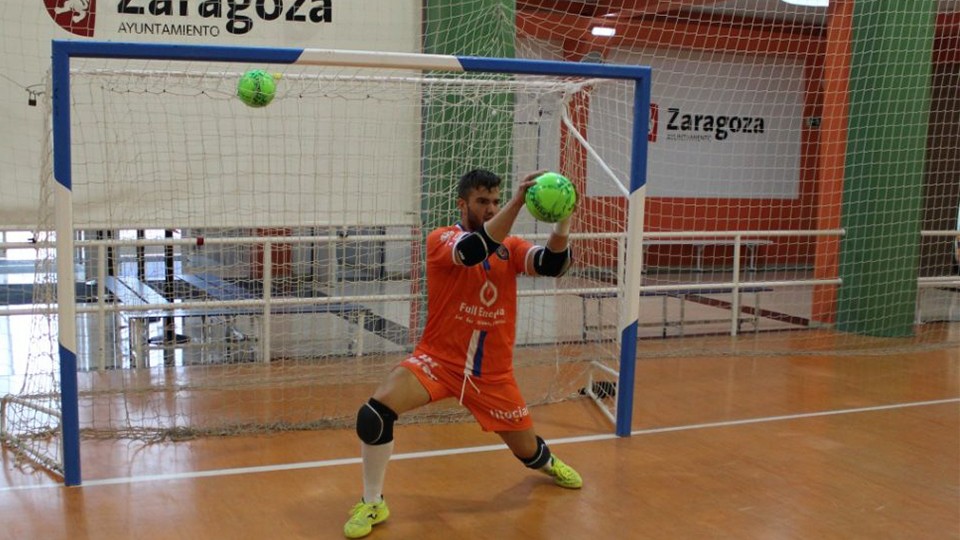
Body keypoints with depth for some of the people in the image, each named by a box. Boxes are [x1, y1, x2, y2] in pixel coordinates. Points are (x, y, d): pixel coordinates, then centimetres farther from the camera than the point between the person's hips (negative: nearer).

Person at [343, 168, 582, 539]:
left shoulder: (511, 247, 1)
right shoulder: (440, 239, -11)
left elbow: (552, 264, -16)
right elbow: (475, 249, -33)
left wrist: (563, 225, -35)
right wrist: (518, 201, -43)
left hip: (493, 372, 3)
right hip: (438, 358, -3)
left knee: (527, 450, 12)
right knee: (374, 413, -25)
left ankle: (546, 461, 54)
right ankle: (372, 504, -2)